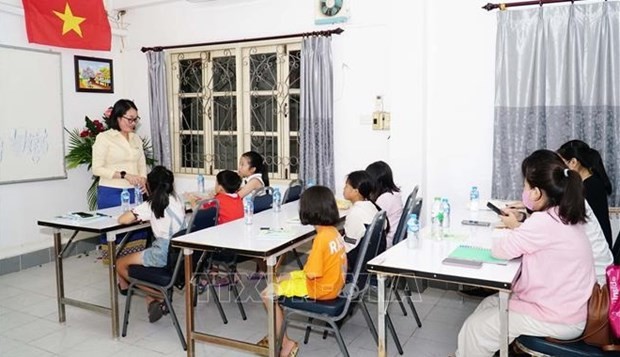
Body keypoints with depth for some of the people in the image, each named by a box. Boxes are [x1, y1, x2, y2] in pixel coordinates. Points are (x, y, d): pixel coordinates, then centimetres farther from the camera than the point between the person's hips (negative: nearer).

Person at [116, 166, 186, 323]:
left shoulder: (151, 204, -6)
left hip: (164, 254, -7)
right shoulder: (178, 200, 11)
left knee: (120, 264, 13)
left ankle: (157, 296, 10)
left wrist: (136, 215, 13)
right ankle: (154, 298, 15)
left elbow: (122, 220, -8)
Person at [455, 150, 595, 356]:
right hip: (562, 306, 10)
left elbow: (500, 250, -19)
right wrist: (518, 228, 4)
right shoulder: (563, 215, 3)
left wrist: (514, 229, -1)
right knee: (490, 303, 18)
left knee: (475, 327, -1)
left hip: (557, 320, -10)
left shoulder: (544, 222, -28)